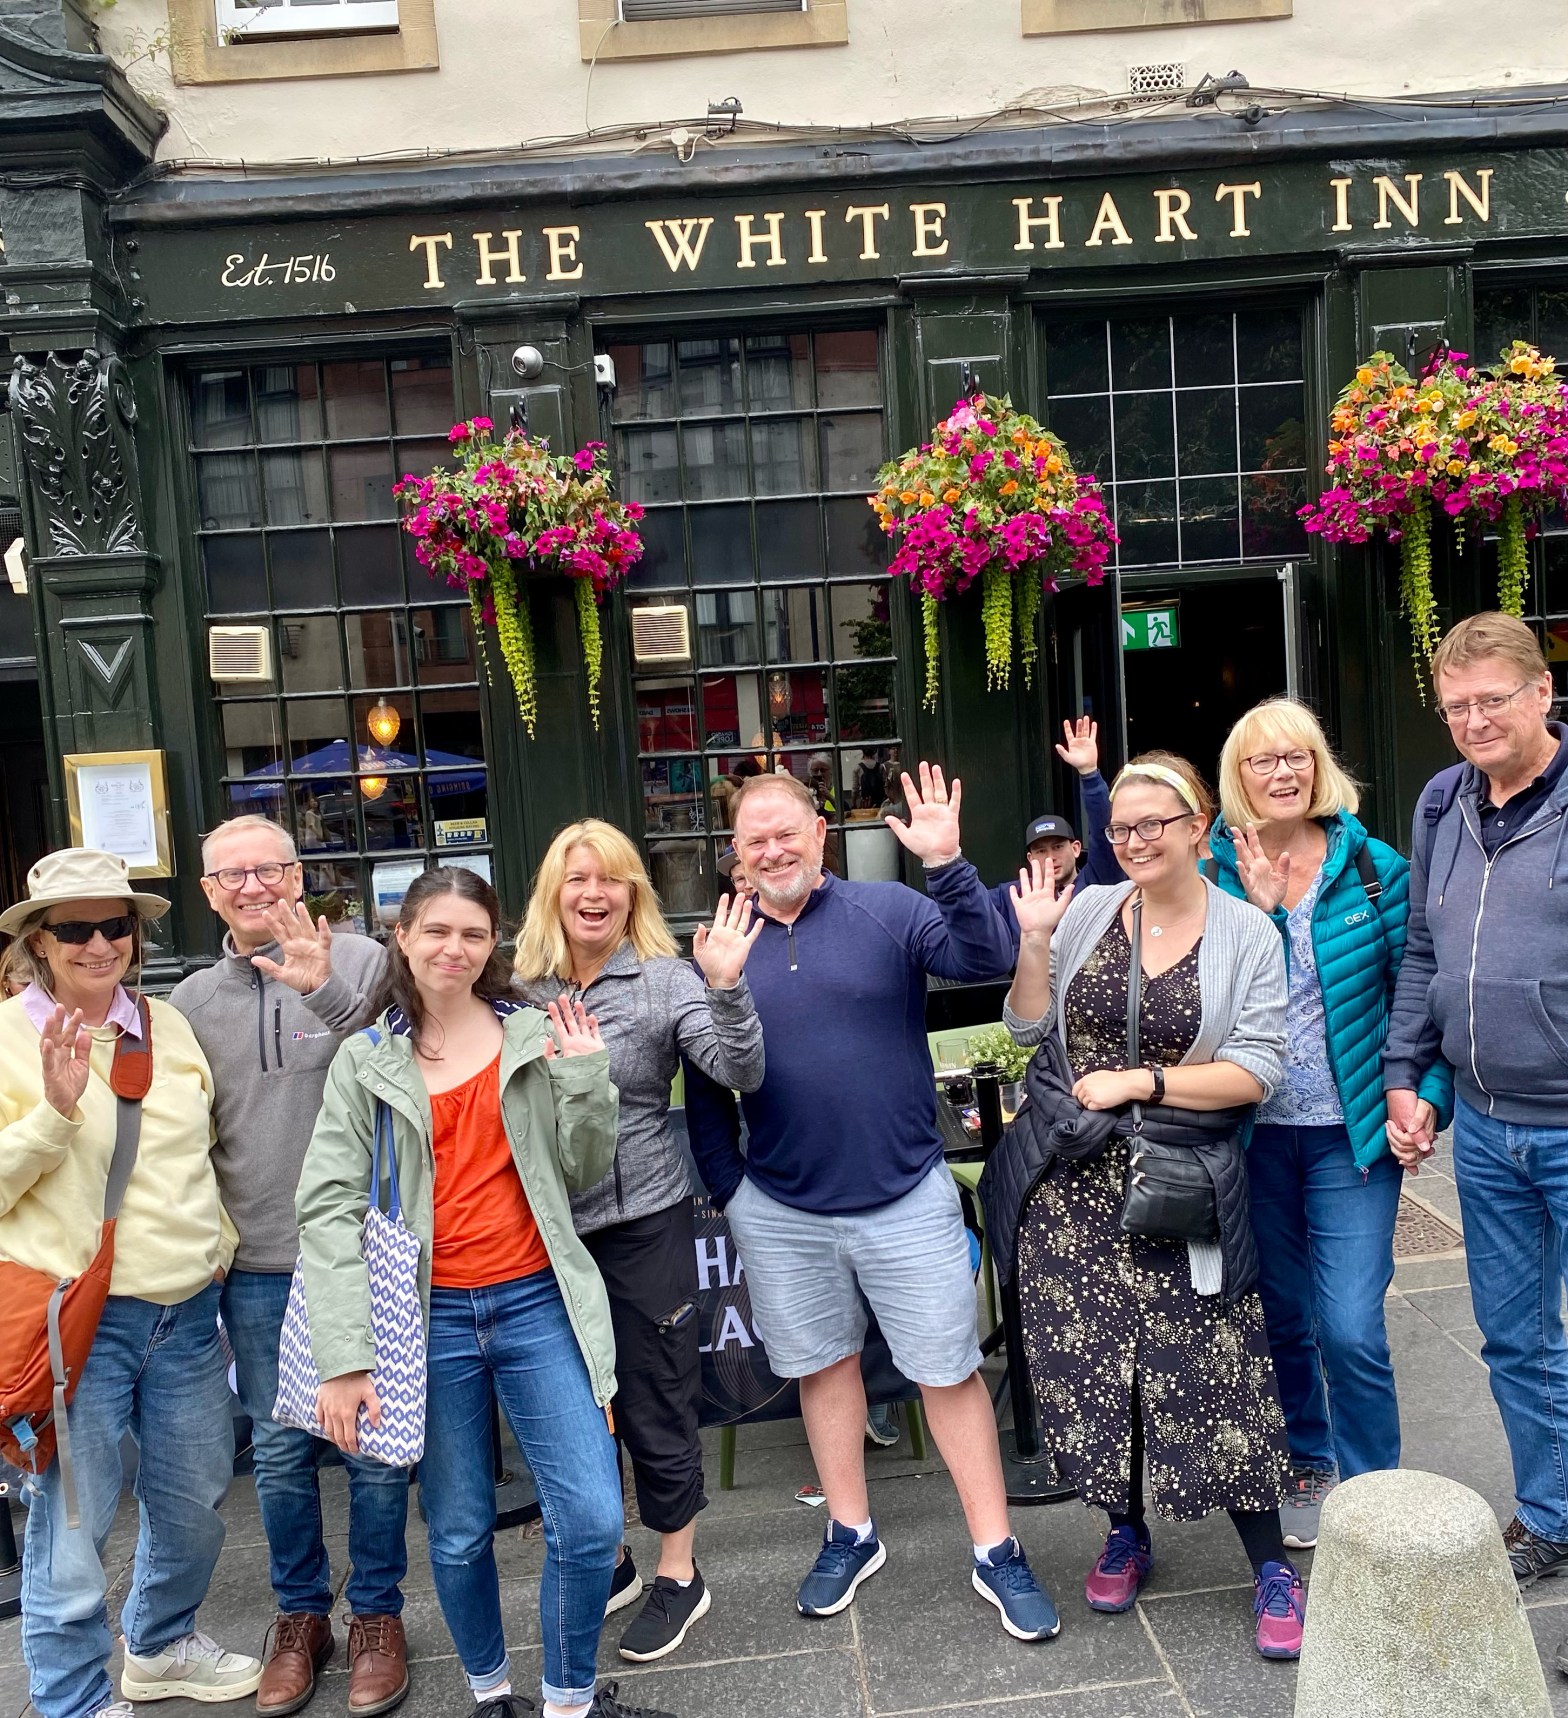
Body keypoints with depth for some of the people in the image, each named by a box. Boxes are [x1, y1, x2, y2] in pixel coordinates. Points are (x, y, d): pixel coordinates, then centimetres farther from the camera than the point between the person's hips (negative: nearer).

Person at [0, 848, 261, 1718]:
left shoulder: (167, 1024, 6)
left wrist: (222, 1245, 15)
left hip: (187, 1310, 5)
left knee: (193, 1499, 18)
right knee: (72, 1521, 3)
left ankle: (163, 1645, 44)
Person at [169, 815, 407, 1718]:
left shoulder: (359, 963, -6)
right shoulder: (193, 999, 7)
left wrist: (326, 991, -34)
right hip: (257, 1267, 3)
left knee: (375, 1445, 8)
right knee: (280, 1452, 14)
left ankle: (377, 1613, 27)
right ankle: (302, 1614, 33)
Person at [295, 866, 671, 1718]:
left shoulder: (535, 1035, 3)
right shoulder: (366, 1059, 1)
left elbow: (582, 1173, 4)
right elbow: (330, 1206, -4)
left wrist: (585, 1078, -12)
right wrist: (344, 1357, -11)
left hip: (536, 1303, 0)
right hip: (429, 1318, 0)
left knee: (590, 1520, -4)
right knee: (459, 1533, 12)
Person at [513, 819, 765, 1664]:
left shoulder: (664, 979, -8)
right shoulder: (522, 986, 2)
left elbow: (742, 1074, -19)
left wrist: (726, 988, -33)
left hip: (641, 1220, -4)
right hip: (548, 1223, 5)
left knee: (655, 1404, 7)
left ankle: (678, 1576, 28)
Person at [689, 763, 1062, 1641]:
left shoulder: (888, 910, -6)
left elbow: (989, 960, -20)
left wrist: (949, 865, -32)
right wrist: (725, 1183, 1)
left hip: (906, 1197, -2)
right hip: (780, 1210, 3)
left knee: (950, 1370, 6)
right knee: (824, 1364, 18)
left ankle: (997, 1553, 22)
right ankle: (851, 1534, 37)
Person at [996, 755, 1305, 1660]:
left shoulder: (1247, 933, -2)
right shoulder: (1085, 910, 2)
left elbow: (1256, 1072, -8)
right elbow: (1030, 1027, 5)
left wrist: (1140, 1081, -15)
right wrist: (1033, 942, -8)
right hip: (1075, 1182, 3)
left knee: (1209, 1370, 1)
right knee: (1086, 1359, 9)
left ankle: (1272, 1567, 20)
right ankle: (1127, 1534, 32)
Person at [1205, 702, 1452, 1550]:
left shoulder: (1375, 868, -3)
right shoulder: (1212, 875, -1)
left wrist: (1426, 1097, -9)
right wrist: (1256, 910, -18)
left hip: (1350, 1131, -2)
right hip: (1252, 1131, 2)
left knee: (1349, 1327, -7)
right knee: (1280, 1317, 15)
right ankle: (1307, 1463, 38)